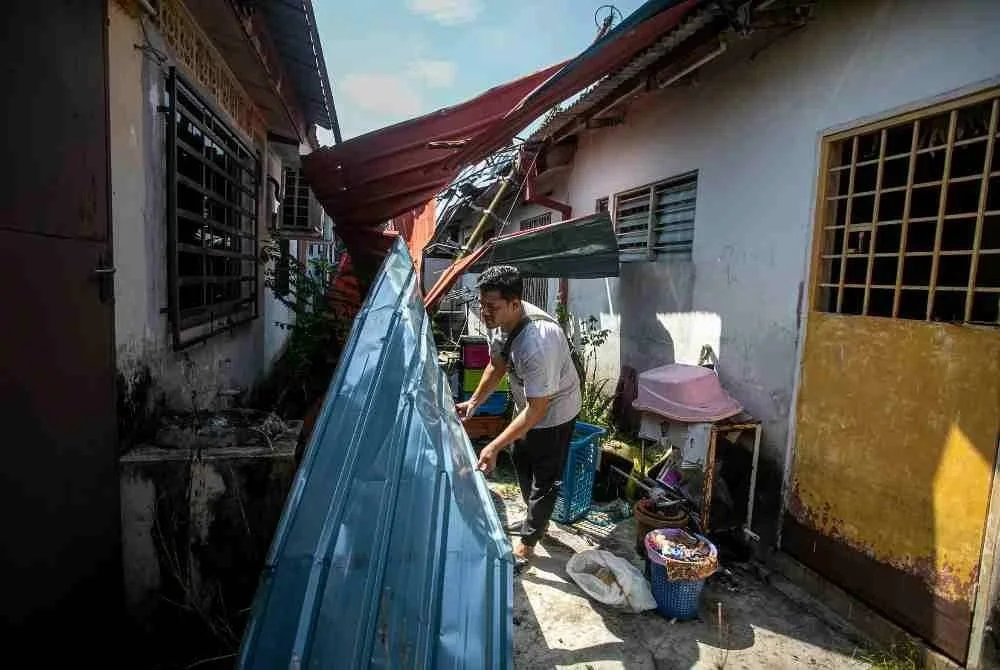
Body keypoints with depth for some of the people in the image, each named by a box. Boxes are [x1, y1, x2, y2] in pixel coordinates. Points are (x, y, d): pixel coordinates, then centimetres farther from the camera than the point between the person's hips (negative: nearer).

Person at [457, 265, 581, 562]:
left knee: (545, 478, 8)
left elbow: (538, 409, -35)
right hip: (525, 403, 9)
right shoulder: (500, 321, -16)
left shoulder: (537, 342, -42)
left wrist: (494, 447, -35)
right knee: (520, 460, 25)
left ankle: (527, 543, 27)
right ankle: (537, 518, 47)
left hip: (553, 411, -9)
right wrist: (474, 401, 2)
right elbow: (497, 365, 3)